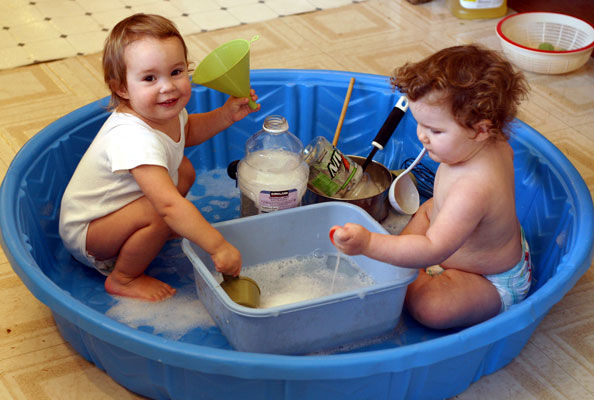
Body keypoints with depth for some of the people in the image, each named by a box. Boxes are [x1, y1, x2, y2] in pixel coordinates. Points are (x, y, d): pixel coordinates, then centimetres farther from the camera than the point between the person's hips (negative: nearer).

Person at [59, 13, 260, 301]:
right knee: (160, 213, -32)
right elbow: (169, 204, -46)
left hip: (117, 205, 9)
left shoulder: (164, 110, -10)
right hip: (84, 233, -9)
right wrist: (219, 248, -47)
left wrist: (226, 115, 1)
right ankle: (122, 279, -9)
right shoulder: (133, 138, -39)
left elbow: (187, 131, 17)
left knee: (185, 170, 7)